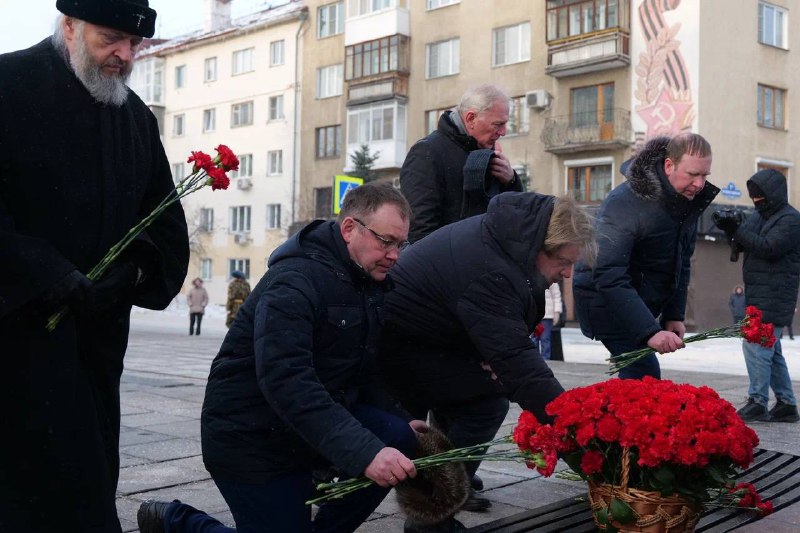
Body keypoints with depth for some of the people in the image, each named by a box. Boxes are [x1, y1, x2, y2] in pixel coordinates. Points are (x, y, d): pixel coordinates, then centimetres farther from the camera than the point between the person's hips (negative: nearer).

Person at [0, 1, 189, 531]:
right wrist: (54, 278, -19)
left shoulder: (137, 117, 11)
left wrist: (133, 272, -7)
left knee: (92, 474, 10)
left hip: (98, 326, 6)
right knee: (54, 486, -6)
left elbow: (164, 218, 12)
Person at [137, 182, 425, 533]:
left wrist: (398, 419, -7)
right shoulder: (295, 282, -24)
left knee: (399, 440, -14)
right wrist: (364, 453, -43)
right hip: (251, 438, -8)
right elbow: (286, 382, -36)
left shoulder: (371, 281, 4)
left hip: (320, 420, 8)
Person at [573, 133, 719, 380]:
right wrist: (650, 331, -39)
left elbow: (681, 263, 12)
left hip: (642, 301, 8)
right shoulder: (625, 202, -26)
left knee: (636, 372, 10)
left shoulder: (688, 200, 0)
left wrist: (674, 315, 3)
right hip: (605, 301, -8)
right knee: (646, 375, -16)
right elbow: (609, 277, -33)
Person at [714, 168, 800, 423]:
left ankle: (757, 402, -9)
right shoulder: (758, 215, 15)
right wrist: (732, 230, -4)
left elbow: (768, 248, -22)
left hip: (773, 297, -9)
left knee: (756, 346, -14)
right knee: (770, 349, 14)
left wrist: (737, 231, -25)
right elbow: (744, 245, 16)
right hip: (758, 295, 9)